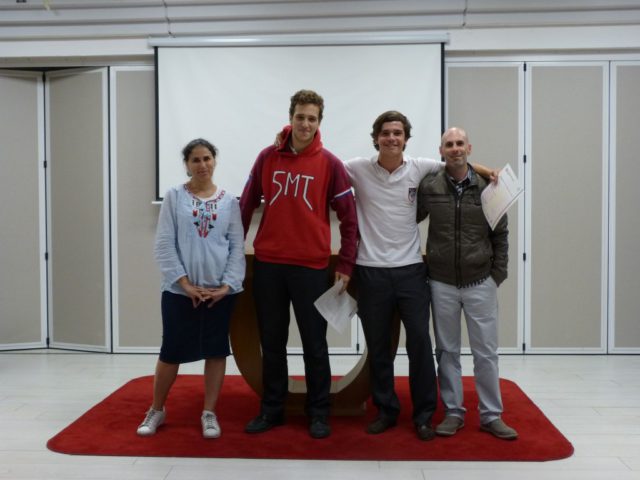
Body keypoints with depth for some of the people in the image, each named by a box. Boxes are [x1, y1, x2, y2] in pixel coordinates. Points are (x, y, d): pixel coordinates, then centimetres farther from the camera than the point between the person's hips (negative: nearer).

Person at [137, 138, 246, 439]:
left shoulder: (229, 201, 4)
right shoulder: (174, 197, 1)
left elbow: (237, 246, 2)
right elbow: (164, 245, -4)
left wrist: (227, 285, -9)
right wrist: (185, 283, -12)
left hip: (220, 291, 2)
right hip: (180, 290, -1)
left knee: (216, 350, 8)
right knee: (171, 351, 6)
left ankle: (209, 413, 23)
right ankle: (156, 410, 27)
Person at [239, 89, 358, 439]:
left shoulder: (329, 163, -3)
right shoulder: (267, 157, 4)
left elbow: (349, 217, -1)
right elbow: (247, 206, 9)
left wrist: (345, 265, -5)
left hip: (312, 266, -2)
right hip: (267, 264, 3)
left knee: (314, 344, 6)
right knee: (271, 343, 12)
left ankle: (318, 413, 20)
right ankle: (271, 409, 25)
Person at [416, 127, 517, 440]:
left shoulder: (487, 187, -1)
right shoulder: (428, 187, -2)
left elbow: (501, 235, 4)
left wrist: (498, 276, 0)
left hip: (480, 283, 0)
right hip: (442, 284, 0)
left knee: (486, 352, 5)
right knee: (447, 351, 9)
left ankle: (491, 416, 18)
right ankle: (453, 413, 22)